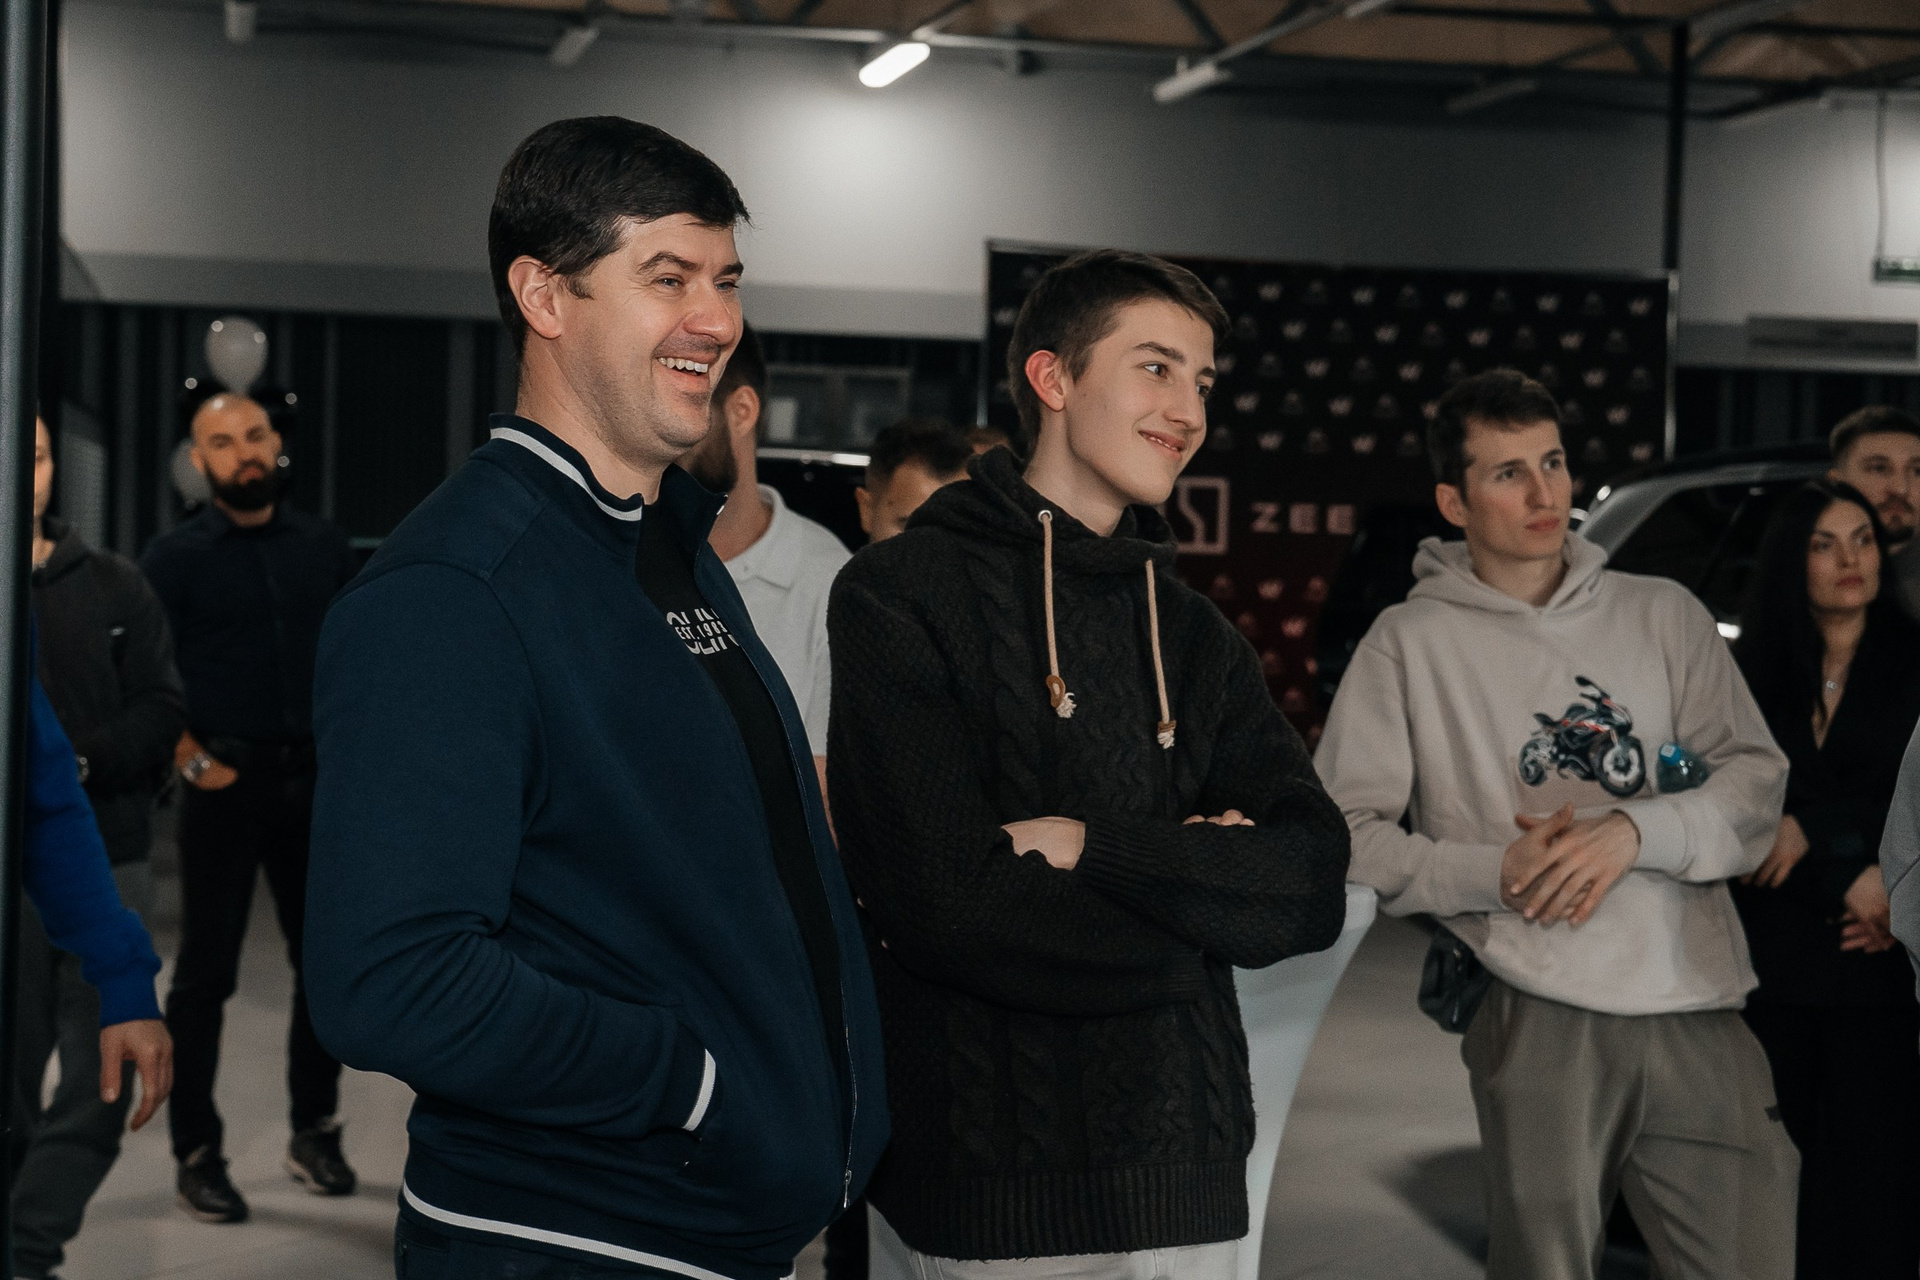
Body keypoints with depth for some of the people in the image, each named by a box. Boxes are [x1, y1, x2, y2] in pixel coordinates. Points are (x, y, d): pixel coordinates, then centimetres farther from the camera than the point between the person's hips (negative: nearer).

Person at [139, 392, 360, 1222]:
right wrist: (193, 763, -13)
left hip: (316, 781, 4)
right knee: (206, 974, 0)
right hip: (226, 788, -3)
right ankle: (197, 1154, 9)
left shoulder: (323, 547, 9)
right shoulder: (176, 559, -1)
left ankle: (315, 1131, 24)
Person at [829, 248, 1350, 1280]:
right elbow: (950, 906, -18)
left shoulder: (1197, 639, 13)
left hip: (1184, 1191, 6)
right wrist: (1200, 892, -7)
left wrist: (1090, 844, -15)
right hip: (979, 1197, -5)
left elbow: (1313, 888, 0)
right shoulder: (902, 596, -7)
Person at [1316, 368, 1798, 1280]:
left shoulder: (1662, 613, 13)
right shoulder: (1411, 642, 6)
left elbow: (1758, 778, 6)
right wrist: (1494, 872, -11)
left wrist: (1635, 832, -11)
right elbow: (1345, 831, 1)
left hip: (1699, 1014, 3)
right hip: (1541, 1022, -2)